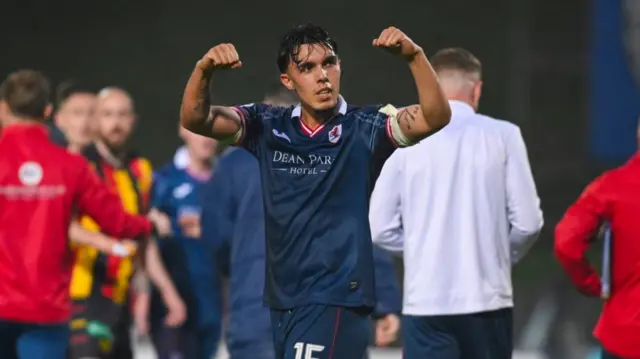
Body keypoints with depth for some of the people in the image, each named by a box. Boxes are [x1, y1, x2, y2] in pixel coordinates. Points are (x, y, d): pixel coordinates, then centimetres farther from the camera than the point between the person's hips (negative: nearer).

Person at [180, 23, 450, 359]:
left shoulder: (364, 128, -5)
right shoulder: (267, 127, 6)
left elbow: (436, 117, -19)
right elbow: (194, 119, -1)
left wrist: (414, 56, -34)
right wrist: (204, 70, -21)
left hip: (336, 298, -6)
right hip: (283, 299, 6)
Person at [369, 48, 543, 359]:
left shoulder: (406, 141, 1)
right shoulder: (502, 136, -2)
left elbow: (380, 228, 1)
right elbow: (527, 222, -3)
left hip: (426, 301, 0)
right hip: (487, 298, 0)